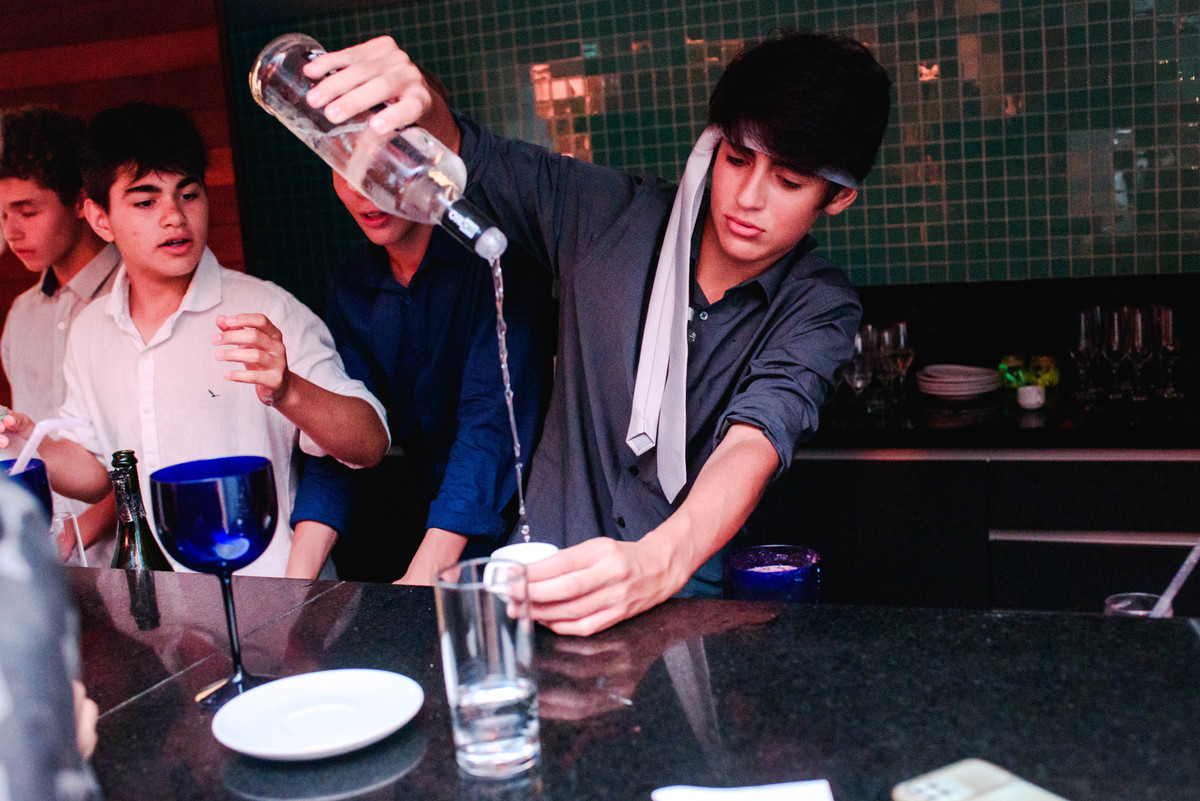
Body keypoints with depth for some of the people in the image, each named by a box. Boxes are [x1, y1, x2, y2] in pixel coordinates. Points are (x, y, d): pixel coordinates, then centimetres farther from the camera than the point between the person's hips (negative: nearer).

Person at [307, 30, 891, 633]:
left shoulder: (821, 307, -6)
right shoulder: (613, 215, -1)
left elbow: (756, 440, -24)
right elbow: (466, 153, 2)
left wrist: (659, 562, -44)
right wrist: (420, 102, -24)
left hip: (692, 591, 0)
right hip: (550, 567, 1)